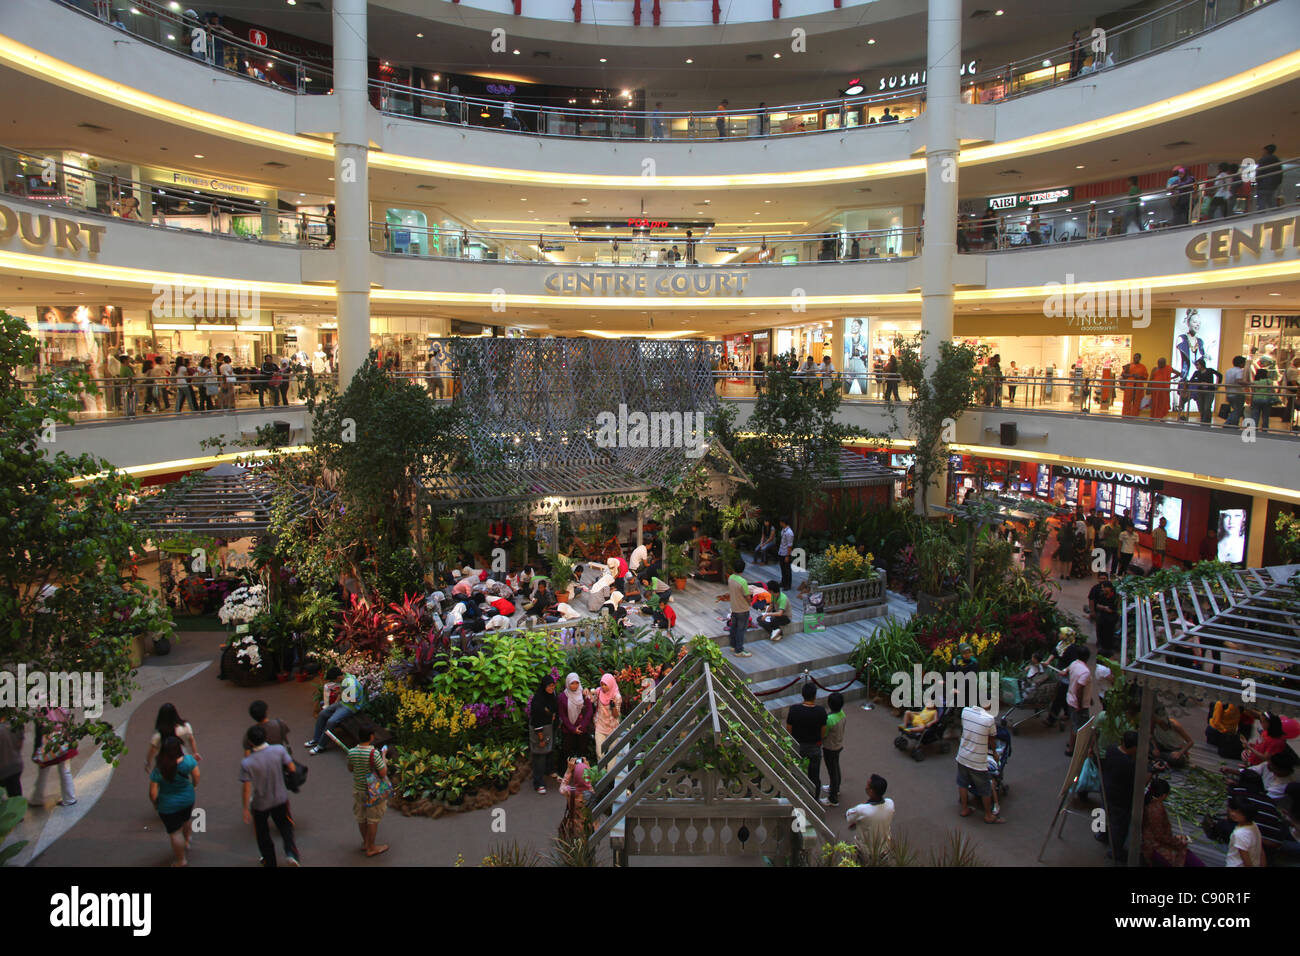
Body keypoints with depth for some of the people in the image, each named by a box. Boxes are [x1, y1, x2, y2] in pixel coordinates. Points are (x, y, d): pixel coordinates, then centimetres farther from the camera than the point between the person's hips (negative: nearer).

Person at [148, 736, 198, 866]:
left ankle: (180, 860, 30)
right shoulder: (188, 760, -23)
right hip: (188, 799, 3)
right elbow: (196, 776, -7)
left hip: (169, 806, -3)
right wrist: (194, 784, 14)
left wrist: (155, 803, 3)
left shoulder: (158, 771, -27)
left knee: (175, 833, 15)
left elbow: (153, 793, -18)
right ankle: (186, 842, 58)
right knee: (186, 820, 33)